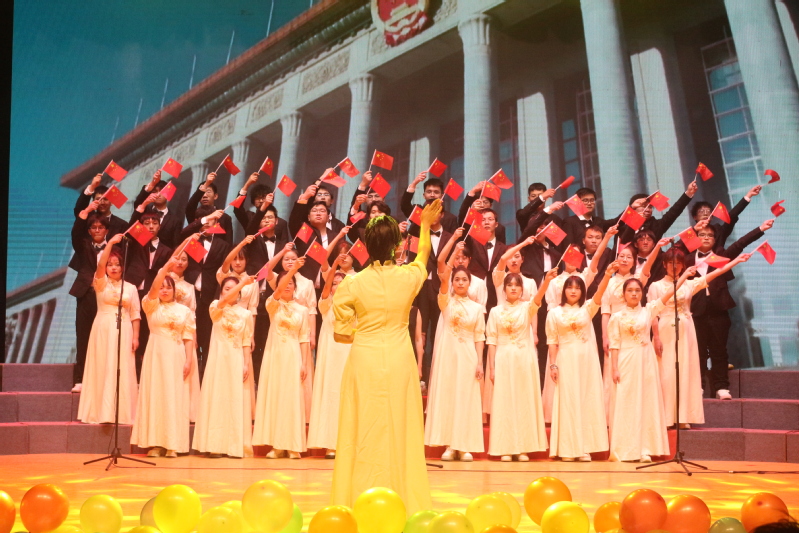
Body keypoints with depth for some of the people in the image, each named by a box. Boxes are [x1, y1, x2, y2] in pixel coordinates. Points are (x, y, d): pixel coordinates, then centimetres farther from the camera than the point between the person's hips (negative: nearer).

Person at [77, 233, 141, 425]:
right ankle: (101, 413, 2)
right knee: (102, 369, -2)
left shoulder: (130, 288, 9)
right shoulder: (101, 283, 6)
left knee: (122, 371, -2)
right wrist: (111, 243, -22)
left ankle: (122, 413, 3)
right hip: (103, 330, -1)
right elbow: (100, 265, -14)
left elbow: (135, 314, 6)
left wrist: (135, 336, -3)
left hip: (123, 331, 1)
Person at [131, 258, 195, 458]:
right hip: (156, 354, 0)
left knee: (174, 397, 0)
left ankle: (172, 444, 4)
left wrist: (188, 361, -6)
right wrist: (166, 266, -23)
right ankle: (155, 443, 2)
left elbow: (189, 337, 3)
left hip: (176, 356, 0)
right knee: (154, 395, -2)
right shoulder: (151, 306, 6)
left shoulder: (185, 310, 7)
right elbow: (153, 287, -13)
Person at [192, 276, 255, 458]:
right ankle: (215, 445, 2)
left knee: (236, 400, 0)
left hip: (237, 360, 1)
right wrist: (243, 283, -29)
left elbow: (246, 342, 5)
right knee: (216, 398, -2)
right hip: (218, 358, -1)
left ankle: (235, 446, 5)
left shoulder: (245, 314, 7)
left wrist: (246, 364, -4)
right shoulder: (215, 308, 3)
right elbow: (223, 301, -20)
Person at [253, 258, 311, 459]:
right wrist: (292, 270, -31)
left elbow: (304, 339, 4)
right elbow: (278, 290, -18)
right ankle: (275, 445, 6)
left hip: (293, 357, 0)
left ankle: (292, 445, 5)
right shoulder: (272, 305, 4)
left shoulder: (302, 309, 7)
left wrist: (304, 363, -4)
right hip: (274, 355, 0)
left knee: (292, 398, -1)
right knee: (273, 396, 0)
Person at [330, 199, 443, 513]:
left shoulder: (352, 284, -9)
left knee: (364, 434, 6)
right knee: (401, 432, 9)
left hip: (364, 363, -1)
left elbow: (340, 334, -3)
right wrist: (425, 225, 36)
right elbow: (423, 255, 20)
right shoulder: (409, 277, -4)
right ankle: (405, 504, 17)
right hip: (399, 362, 1)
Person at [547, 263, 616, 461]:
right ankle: (568, 449, 3)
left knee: (587, 400, 2)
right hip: (566, 360, -1)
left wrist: (607, 275, -29)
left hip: (587, 359, 2)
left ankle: (584, 447, 8)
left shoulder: (587, 308, 6)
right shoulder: (555, 313, 4)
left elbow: (599, 293, -12)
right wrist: (553, 365, -6)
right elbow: (552, 341, 2)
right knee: (567, 402, -1)